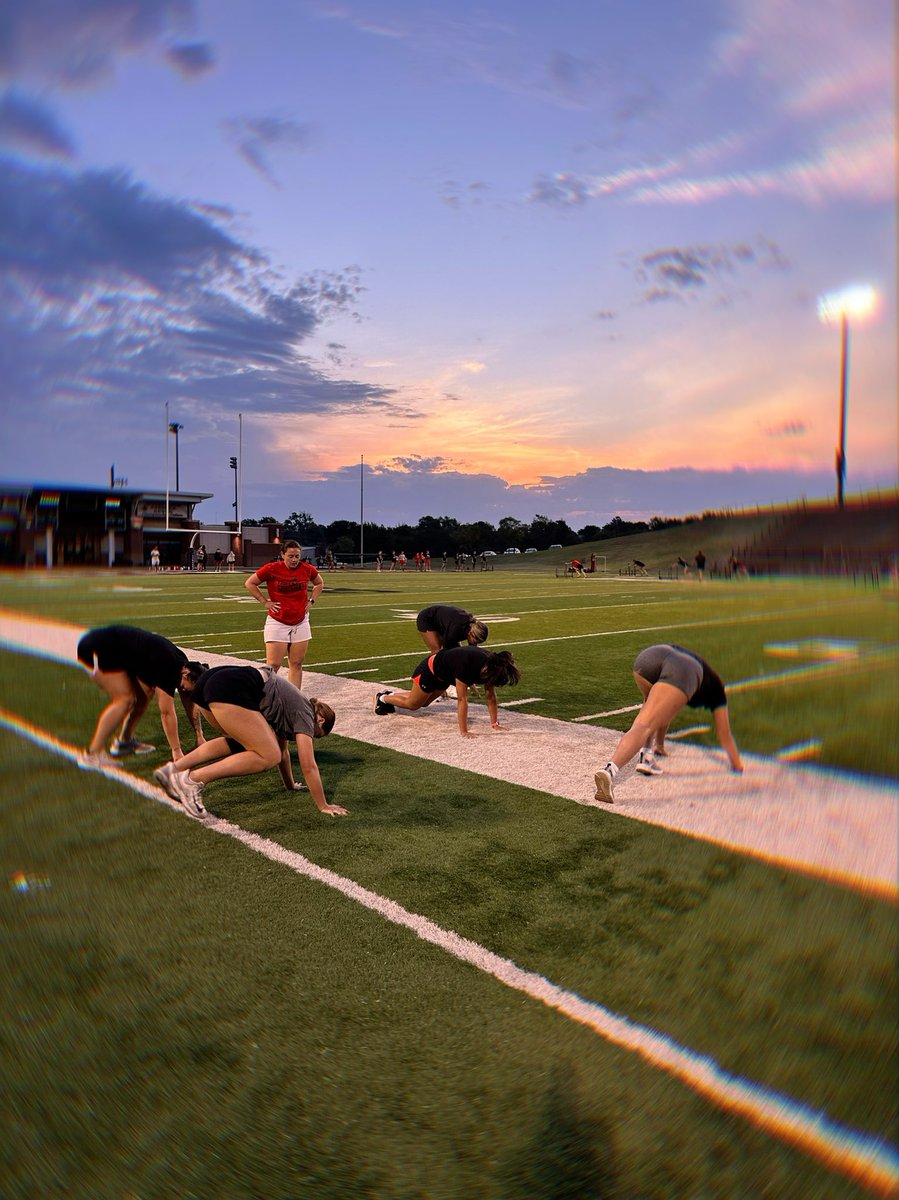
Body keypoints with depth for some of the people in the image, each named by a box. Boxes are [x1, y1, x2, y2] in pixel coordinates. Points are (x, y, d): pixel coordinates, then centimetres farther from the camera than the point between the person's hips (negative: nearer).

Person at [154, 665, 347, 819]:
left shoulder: (290, 707, 32)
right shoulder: (305, 714, 10)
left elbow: (282, 750, 43)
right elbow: (309, 766, 7)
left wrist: (290, 785, 52)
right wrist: (323, 806, 14)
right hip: (230, 690, -10)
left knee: (240, 742, 29)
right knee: (269, 756, -7)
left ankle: (175, 769, 17)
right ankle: (194, 779, -12)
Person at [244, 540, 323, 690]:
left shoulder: (307, 569, -1)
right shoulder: (271, 569, -10)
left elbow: (319, 583, 20)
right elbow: (249, 583, 1)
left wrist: (310, 601, 7)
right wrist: (265, 602, -5)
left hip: (300, 623, 3)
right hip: (277, 623, -3)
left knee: (296, 665, 8)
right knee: (273, 666, -6)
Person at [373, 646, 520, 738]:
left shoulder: (490, 665, -25)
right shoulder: (466, 664, -46)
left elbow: (491, 696, -17)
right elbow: (462, 699, -44)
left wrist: (495, 723, -19)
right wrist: (464, 731, -43)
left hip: (445, 676, 7)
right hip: (431, 670, -7)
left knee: (423, 703, 25)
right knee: (412, 704, 12)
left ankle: (391, 695, 46)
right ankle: (383, 698, 36)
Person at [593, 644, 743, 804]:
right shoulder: (715, 686, 38)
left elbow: (663, 711, 57)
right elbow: (724, 735, 42)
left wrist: (659, 745, 69)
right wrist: (738, 766, 57)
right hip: (683, 672, -4)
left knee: (656, 708, 34)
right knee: (644, 727, -11)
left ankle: (647, 755, 17)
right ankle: (609, 770, -32)